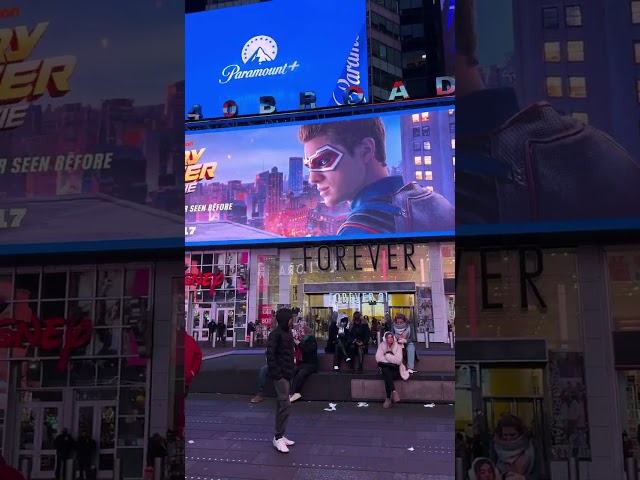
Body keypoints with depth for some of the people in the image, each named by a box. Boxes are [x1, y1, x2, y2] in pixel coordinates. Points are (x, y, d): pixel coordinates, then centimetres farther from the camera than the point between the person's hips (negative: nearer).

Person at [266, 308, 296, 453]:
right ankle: (278, 437, -3)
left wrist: (292, 370, 12)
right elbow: (270, 354, -18)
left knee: (282, 403, 13)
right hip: (280, 374, -9)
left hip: (288, 373, 9)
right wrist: (276, 372, -20)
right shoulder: (276, 333, -13)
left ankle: (281, 435, 20)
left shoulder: (288, 333, 13)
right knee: (284, 403, -10)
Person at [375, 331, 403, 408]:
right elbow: (378, 358, -10)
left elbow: (398, 361, -13)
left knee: (386, 376, -32)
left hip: (395, 369, -1)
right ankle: (394, 392, -37)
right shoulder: (381, 345, 4)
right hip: (385, 368, 2)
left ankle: (388, 398, -28)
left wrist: (387, 356, -12)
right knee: (385, 371, -34)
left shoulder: (398, 346, -1)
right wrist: (392, 359, -12)